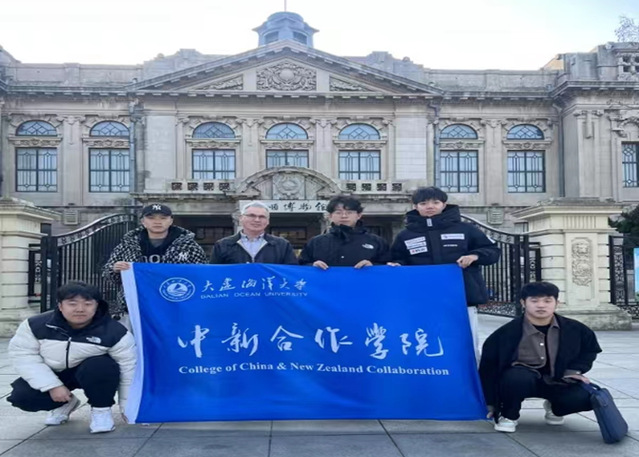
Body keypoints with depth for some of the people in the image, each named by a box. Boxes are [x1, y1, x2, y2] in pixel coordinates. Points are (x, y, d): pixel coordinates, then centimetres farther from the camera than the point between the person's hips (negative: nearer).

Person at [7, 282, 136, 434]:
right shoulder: (36, 325, -18)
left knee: (101, 367, -36)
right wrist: (52, 386, -24)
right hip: (54, 374, 3)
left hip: (93, 372, -3)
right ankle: (64, 403, 12)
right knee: (21, 395, -19)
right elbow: (22, 354, -16)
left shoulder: (114, 331, -25)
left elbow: (128, 369, -20)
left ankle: (101, 408, -8)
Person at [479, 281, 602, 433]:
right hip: (520, 379, -4)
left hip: (556, 381, 4)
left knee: (586, 397, -21)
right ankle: (508, 415, -7)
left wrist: (575, 370, -3)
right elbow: (488, 366, -10)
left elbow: (590, 349, 14)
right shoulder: (508, 332, -18)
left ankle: (555, 408, 15)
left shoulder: (573, 329, -8)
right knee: (517, 378, -39)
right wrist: (490, 402, -7)